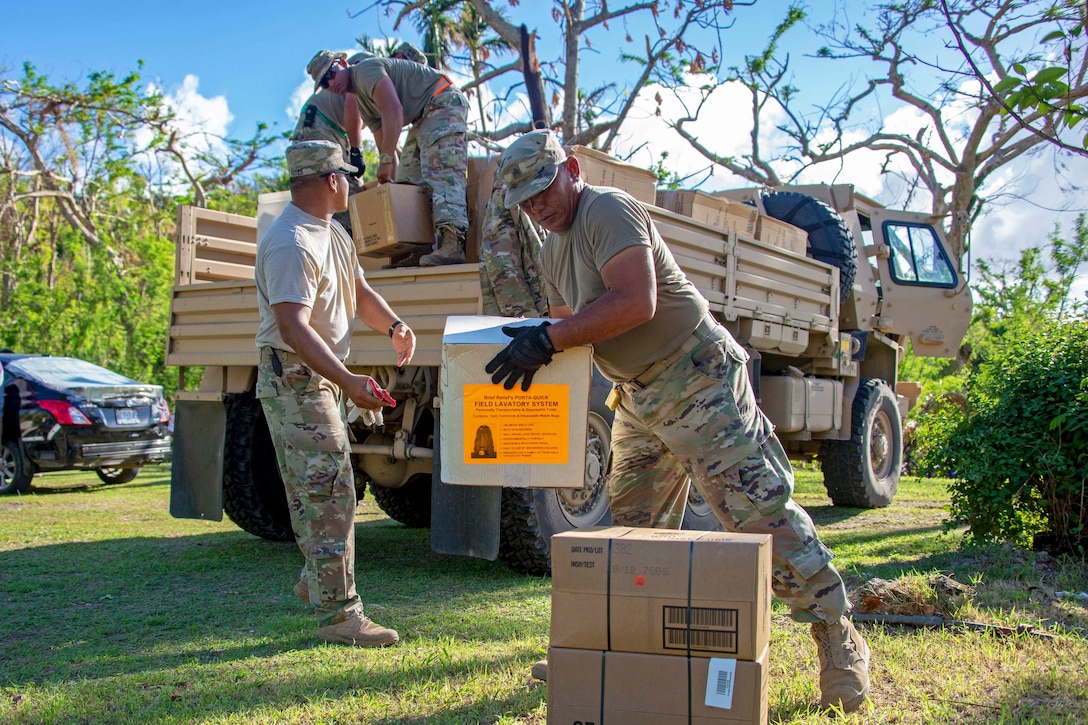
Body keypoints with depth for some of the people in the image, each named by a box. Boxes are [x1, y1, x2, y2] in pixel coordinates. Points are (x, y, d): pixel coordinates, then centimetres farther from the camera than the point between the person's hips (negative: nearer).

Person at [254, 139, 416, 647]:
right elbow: (293, 325, -32)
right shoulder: (291, 243, -23)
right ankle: (337, 614, -7)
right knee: (328, 491, -11)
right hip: (294, 378, -10)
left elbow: (360, 292, 18)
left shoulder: (333, 234, 11)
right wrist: (348, 381, -41)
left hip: (321, 378, 10)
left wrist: (394, 327, -4)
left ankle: (317, 580, 38)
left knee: (319, 491, 21)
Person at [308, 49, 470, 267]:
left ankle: (453, 244, -40)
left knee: (443, 173, -26)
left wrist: (385, 160, -27)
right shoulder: (362, 102, 18)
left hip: (444, 103, -11)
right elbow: (384, 142, 19)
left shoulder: (365, 69, -13)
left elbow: (393, 109, -26)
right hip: (423, 119, 11)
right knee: (407, 181, 4)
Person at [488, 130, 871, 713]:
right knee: (633, 524, 13)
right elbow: (572, 324, 18)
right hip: (637, 396, 10)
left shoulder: (609, 211, -15)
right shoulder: (552, 252, 15)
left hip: (698, 380, -10)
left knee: (758, 510, -11)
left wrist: (548, 339, -28)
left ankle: (836, 635, -2)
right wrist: (536, 346, -2)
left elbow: (635, 302, -29)